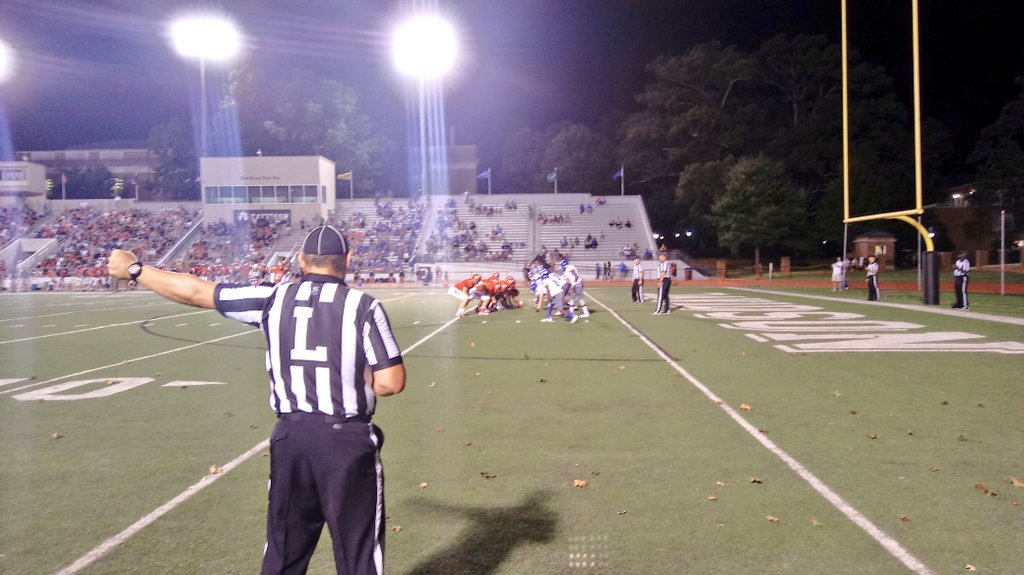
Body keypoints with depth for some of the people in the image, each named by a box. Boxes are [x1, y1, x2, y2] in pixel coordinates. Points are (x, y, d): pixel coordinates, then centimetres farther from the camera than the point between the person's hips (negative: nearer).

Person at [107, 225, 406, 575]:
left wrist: (134, 269, 21)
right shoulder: (363, 307, -10)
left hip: (292, 436, 4)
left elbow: (195, 292, 6)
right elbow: (391, 383, -13)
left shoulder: (274, 298, -2)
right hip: (348, 440, -3)